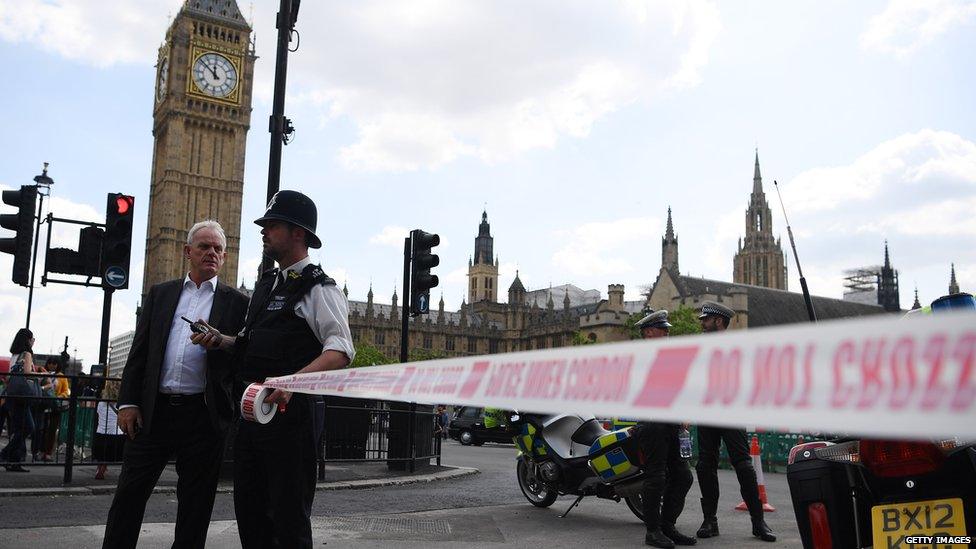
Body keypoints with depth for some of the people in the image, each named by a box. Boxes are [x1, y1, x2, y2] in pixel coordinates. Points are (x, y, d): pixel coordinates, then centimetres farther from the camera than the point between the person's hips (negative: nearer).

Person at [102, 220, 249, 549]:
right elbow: (139, 352, 9)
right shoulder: (160, 294, 13)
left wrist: (218, 342, -17)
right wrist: (128, 402, 1)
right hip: (155, 411, 2)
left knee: (195, 503, 8)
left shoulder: (235, 302, 5)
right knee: (130, 492, 6)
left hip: (203, 415, -2)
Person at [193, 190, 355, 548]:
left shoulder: (317, 288, -9)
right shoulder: (266, 284, 18)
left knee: (289, 518, -1)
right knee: (248, 509, 16)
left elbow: (341, 351, -20)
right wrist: (221, 341, 8)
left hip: (289, 410, -9)